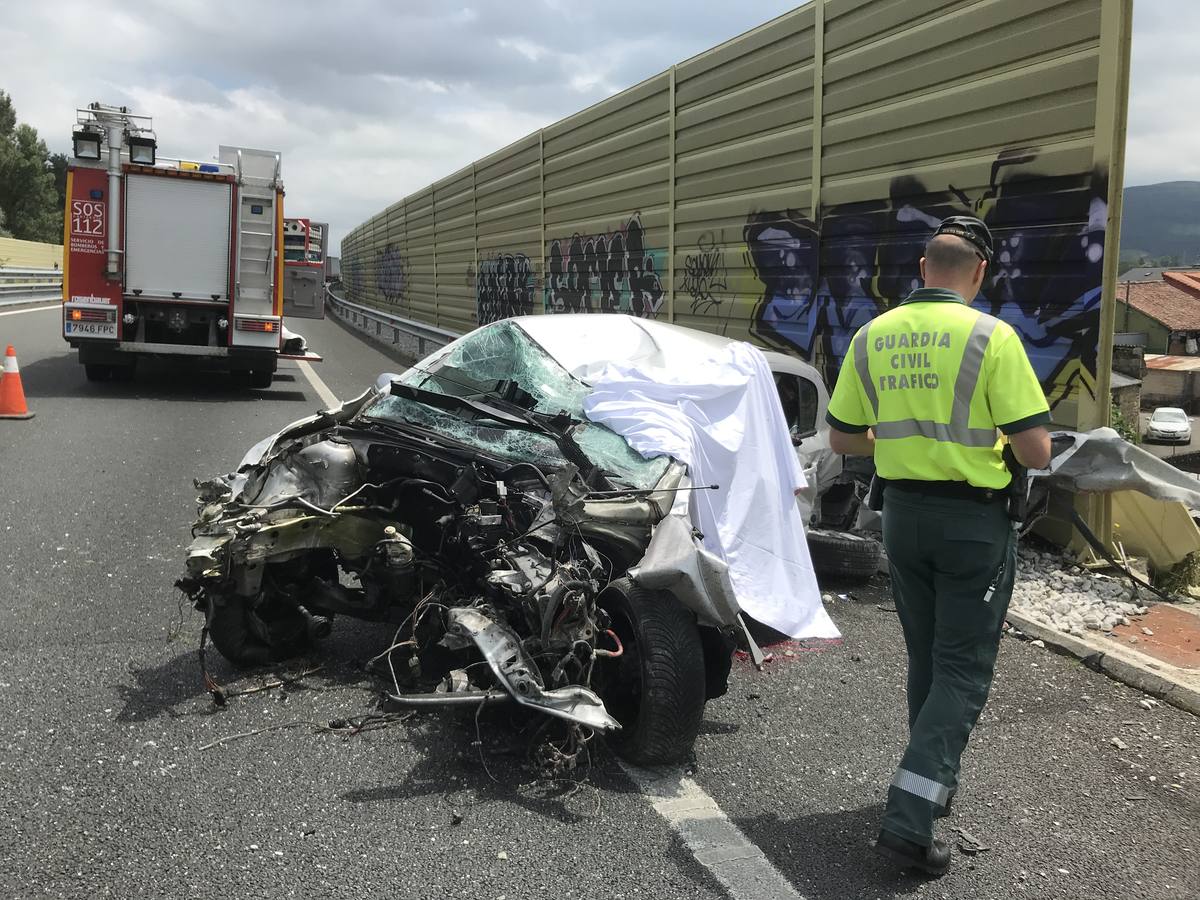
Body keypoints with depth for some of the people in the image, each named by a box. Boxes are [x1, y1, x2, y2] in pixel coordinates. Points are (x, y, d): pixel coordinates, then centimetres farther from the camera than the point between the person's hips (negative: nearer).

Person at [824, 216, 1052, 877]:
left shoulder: (872, 337, 0)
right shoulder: (991, 337, -14)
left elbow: (842, 439, 6)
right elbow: (1035, 452, -15)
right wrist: (995, 441, 6)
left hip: (902, 513, 5)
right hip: (974, 521, -5)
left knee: (925, 659, 21)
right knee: (962, 672, 2)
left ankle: (934, 783, 34)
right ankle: (908, 820, -5)